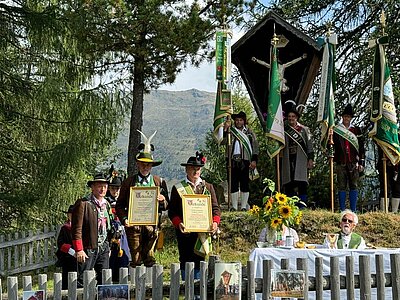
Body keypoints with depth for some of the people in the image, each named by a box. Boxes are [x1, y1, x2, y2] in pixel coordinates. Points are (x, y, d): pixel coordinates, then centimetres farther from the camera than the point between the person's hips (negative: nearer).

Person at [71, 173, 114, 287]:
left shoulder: (106, 204, 14)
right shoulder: (82, 204, -9)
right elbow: (76, 229, -12)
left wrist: (108, 247, 17)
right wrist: (79, 250, -15)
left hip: (103, 249, 7)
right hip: (87, 249, -7)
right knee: (83, 280, -4)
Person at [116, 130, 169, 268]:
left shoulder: (159, 182, 12)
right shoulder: (128, 182, 9)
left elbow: (167, 205, 14)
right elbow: (119, 205, 11)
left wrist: (162, 201, -9)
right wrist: (124, 219, -5)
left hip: (152, 224, 1)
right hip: (133, 225, -1)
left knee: (150, 259, -1)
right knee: (136, 260, -2)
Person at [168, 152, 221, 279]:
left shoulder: (208, 187, 13)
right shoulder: (177, 188, 6)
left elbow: (215, 208, 9)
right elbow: (172, 211, 2)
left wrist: (215, 222, -9)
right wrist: (179, 224, -16)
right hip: (185, 232, -1)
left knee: (199, 262, 2)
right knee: (185, 262, 3)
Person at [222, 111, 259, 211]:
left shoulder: (249, 132, 11)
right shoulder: (230, 131, 10)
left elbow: (255, 146, 7)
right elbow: (223, 142, -3)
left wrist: (254, 160, -3)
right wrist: (225, 129, -12)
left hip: (245, 161, -1)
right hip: (232, 161, 1)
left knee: (244, 184, 0)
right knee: (233, 184, 3)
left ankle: (244, 206, 5)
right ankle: (234, 206, 9)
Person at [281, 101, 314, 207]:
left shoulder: (304, 129, 12)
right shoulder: (284, 130, 15)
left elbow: (309, 146, 8)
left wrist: (310, 159, -1)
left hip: (301, 161, -2)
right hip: (288, 161, 2)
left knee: (302, 185, -8)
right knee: (288, 186, 0)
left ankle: (302, 207, -6)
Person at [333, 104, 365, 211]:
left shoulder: (356, 130, 11)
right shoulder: (335, 130, 7)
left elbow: (361, 148, 10)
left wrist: (361, 163, 4)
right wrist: (332, 162, -4)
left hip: (354, 163, 1)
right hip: (341, 163, -1)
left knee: (354, 186, 1)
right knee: (342, 186, 0)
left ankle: (353, 210, 5)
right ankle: (342, 210, 4)